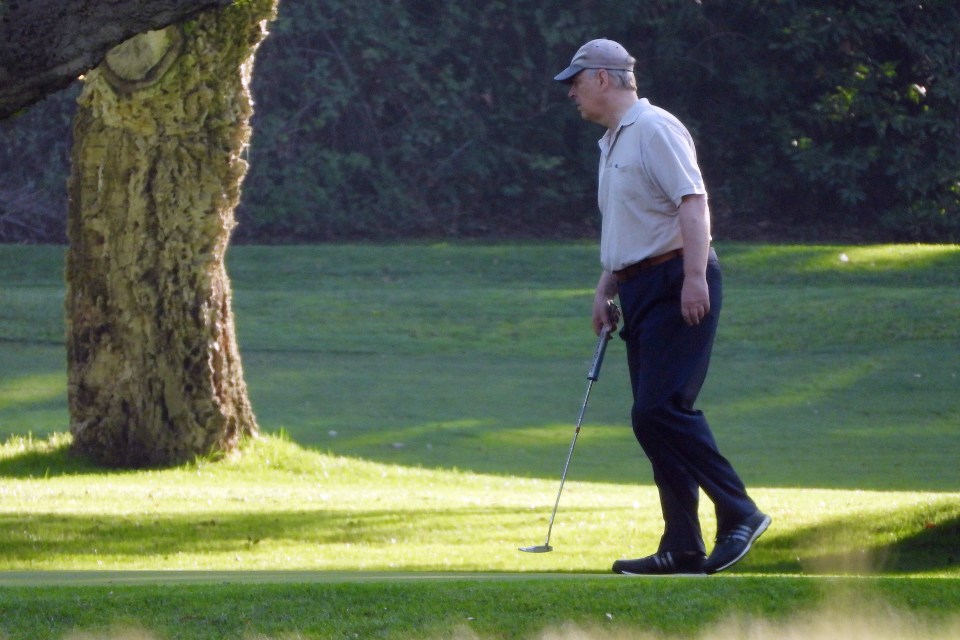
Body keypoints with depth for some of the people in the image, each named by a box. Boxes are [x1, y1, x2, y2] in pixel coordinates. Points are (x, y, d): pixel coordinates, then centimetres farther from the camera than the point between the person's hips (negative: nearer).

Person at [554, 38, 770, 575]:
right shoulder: (613, 143, 21)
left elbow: (693, 202, -20)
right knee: (656, 416, 5)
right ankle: (683, 548, 5)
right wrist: (605, 290, 21)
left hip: (676, 287, -10)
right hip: (642, 290, 10)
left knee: (660, 410, -18)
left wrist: (695, 278, -27)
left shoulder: (654, 129, -10)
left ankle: (739, 514, -13)